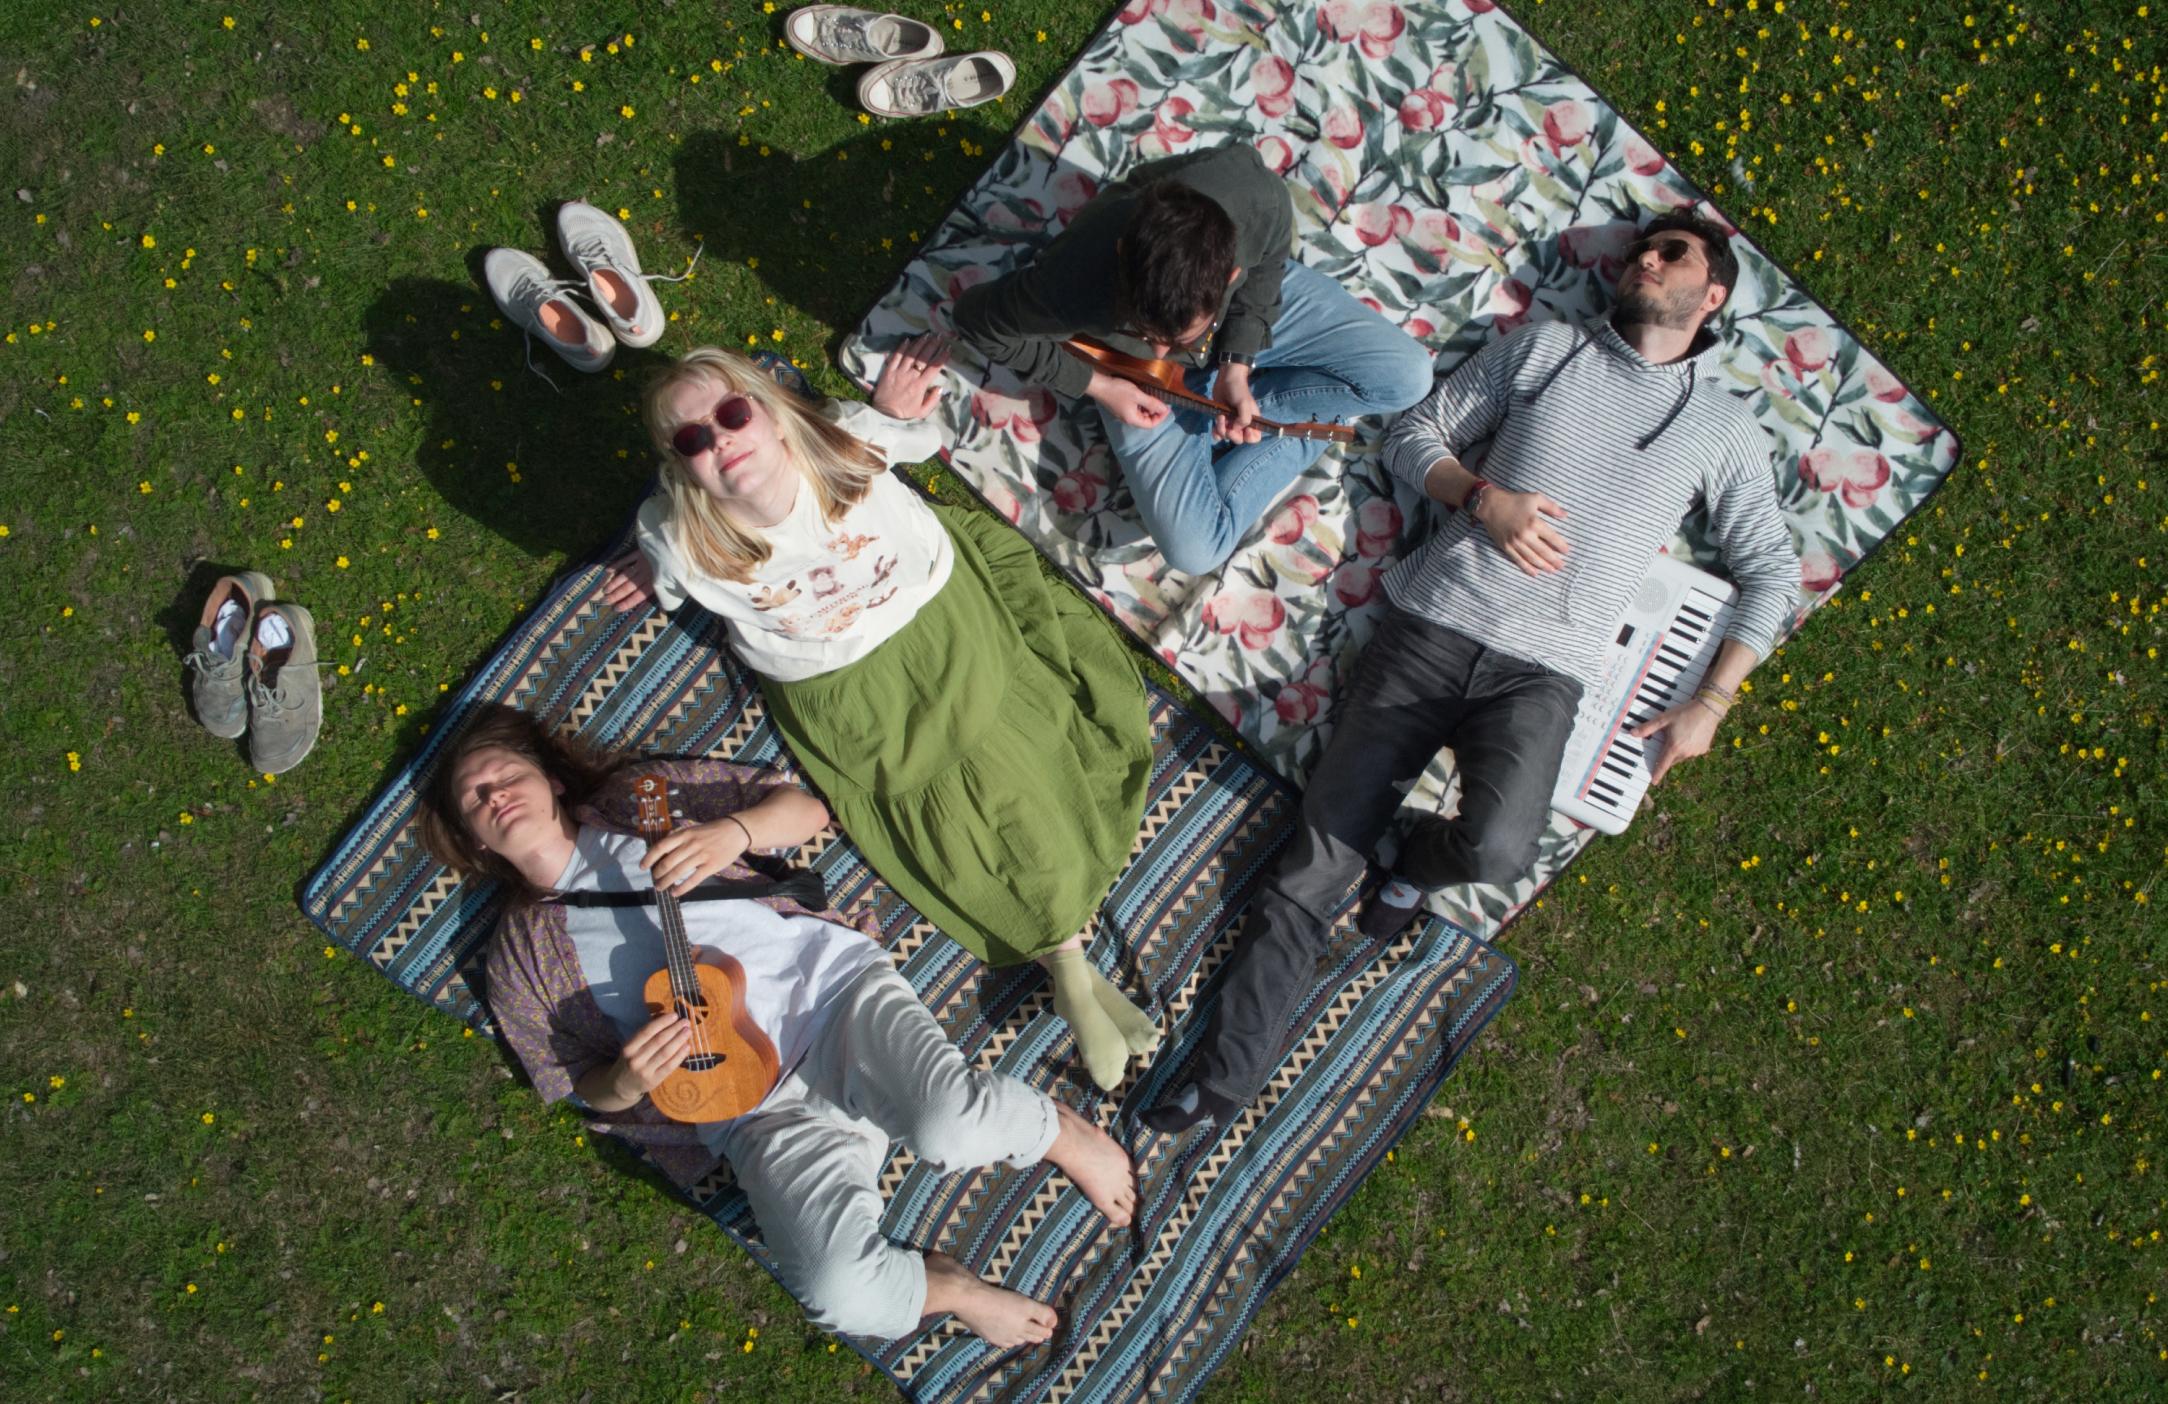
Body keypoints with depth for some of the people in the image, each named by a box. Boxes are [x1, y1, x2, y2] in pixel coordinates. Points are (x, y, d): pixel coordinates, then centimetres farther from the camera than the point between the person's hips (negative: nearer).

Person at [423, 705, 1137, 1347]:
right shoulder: (519, 963, 15)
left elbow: (805, 808, 10)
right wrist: (624, 1082, -8)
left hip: (832, 980, 0)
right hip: (755, 1103, 0)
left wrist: (734, 830, -12)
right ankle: (949, 1288, 5)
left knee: (950, 1125, -32)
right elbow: (583, 1093, 16)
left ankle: (1056, 1130, 0)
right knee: (846, 1296, -27)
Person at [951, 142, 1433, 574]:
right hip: (1135, 373, -2)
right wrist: (1095, 384, -22)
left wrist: (1237, 366, -22)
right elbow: (976, 320, -21)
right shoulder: (1072, 285, -43)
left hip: (1255, 305, 2)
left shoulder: (1261, 200, -38)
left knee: (1409, 377, -12)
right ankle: (1317, 422, 6)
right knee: (1194, 552, -14)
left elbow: (1267, 262, -11)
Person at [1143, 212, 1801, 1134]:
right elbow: (1413, 436, 15)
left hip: (1539, 674, -1)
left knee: (1494, 850, -30)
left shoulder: (1723, 426, 14)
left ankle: (1423, 863, 7)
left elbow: (1771, 571, 14)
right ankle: (1228, 1073, 0)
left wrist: (1710, 703, 4)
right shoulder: (1542, 348, 16)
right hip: (1432, 622, 1)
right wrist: (1485, 496, -6)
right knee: (1321, 854, -7)